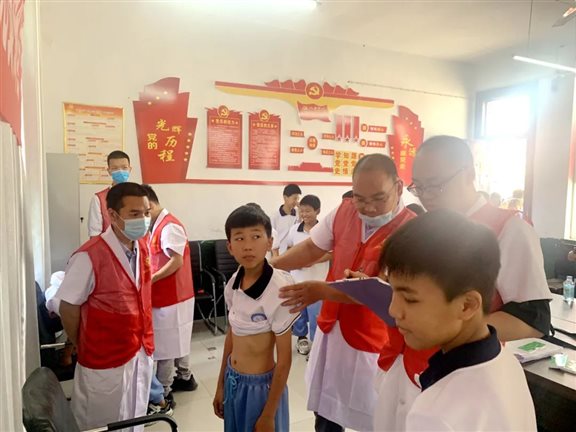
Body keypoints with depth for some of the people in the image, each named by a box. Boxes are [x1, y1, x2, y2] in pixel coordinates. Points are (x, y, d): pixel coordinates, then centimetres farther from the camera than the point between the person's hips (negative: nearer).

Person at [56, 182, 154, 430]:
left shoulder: (143, 247, -3)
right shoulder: (89, 257, -24)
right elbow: (68, 307, -13)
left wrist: (144, 341, 10)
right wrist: (83, 348, 1)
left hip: (142, 352, 5)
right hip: (105, 361, -5)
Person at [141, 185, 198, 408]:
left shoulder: (169, 226, -20)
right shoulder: (160, 224, 11)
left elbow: (177, 262, -24)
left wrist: (150, 279, -20)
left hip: (171, 296, -9)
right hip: (173, 294, 9)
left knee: (165, 344, 1)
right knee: (176, 339, 20)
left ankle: (162, 393, 13)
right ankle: (185, 377, 35)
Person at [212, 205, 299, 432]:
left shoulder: (278, 289, -25)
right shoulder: (233, 284, -7)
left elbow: (284, 359, -18)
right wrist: (220, 385, 13)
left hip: (261, 385, -5)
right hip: (233, 380, 6)